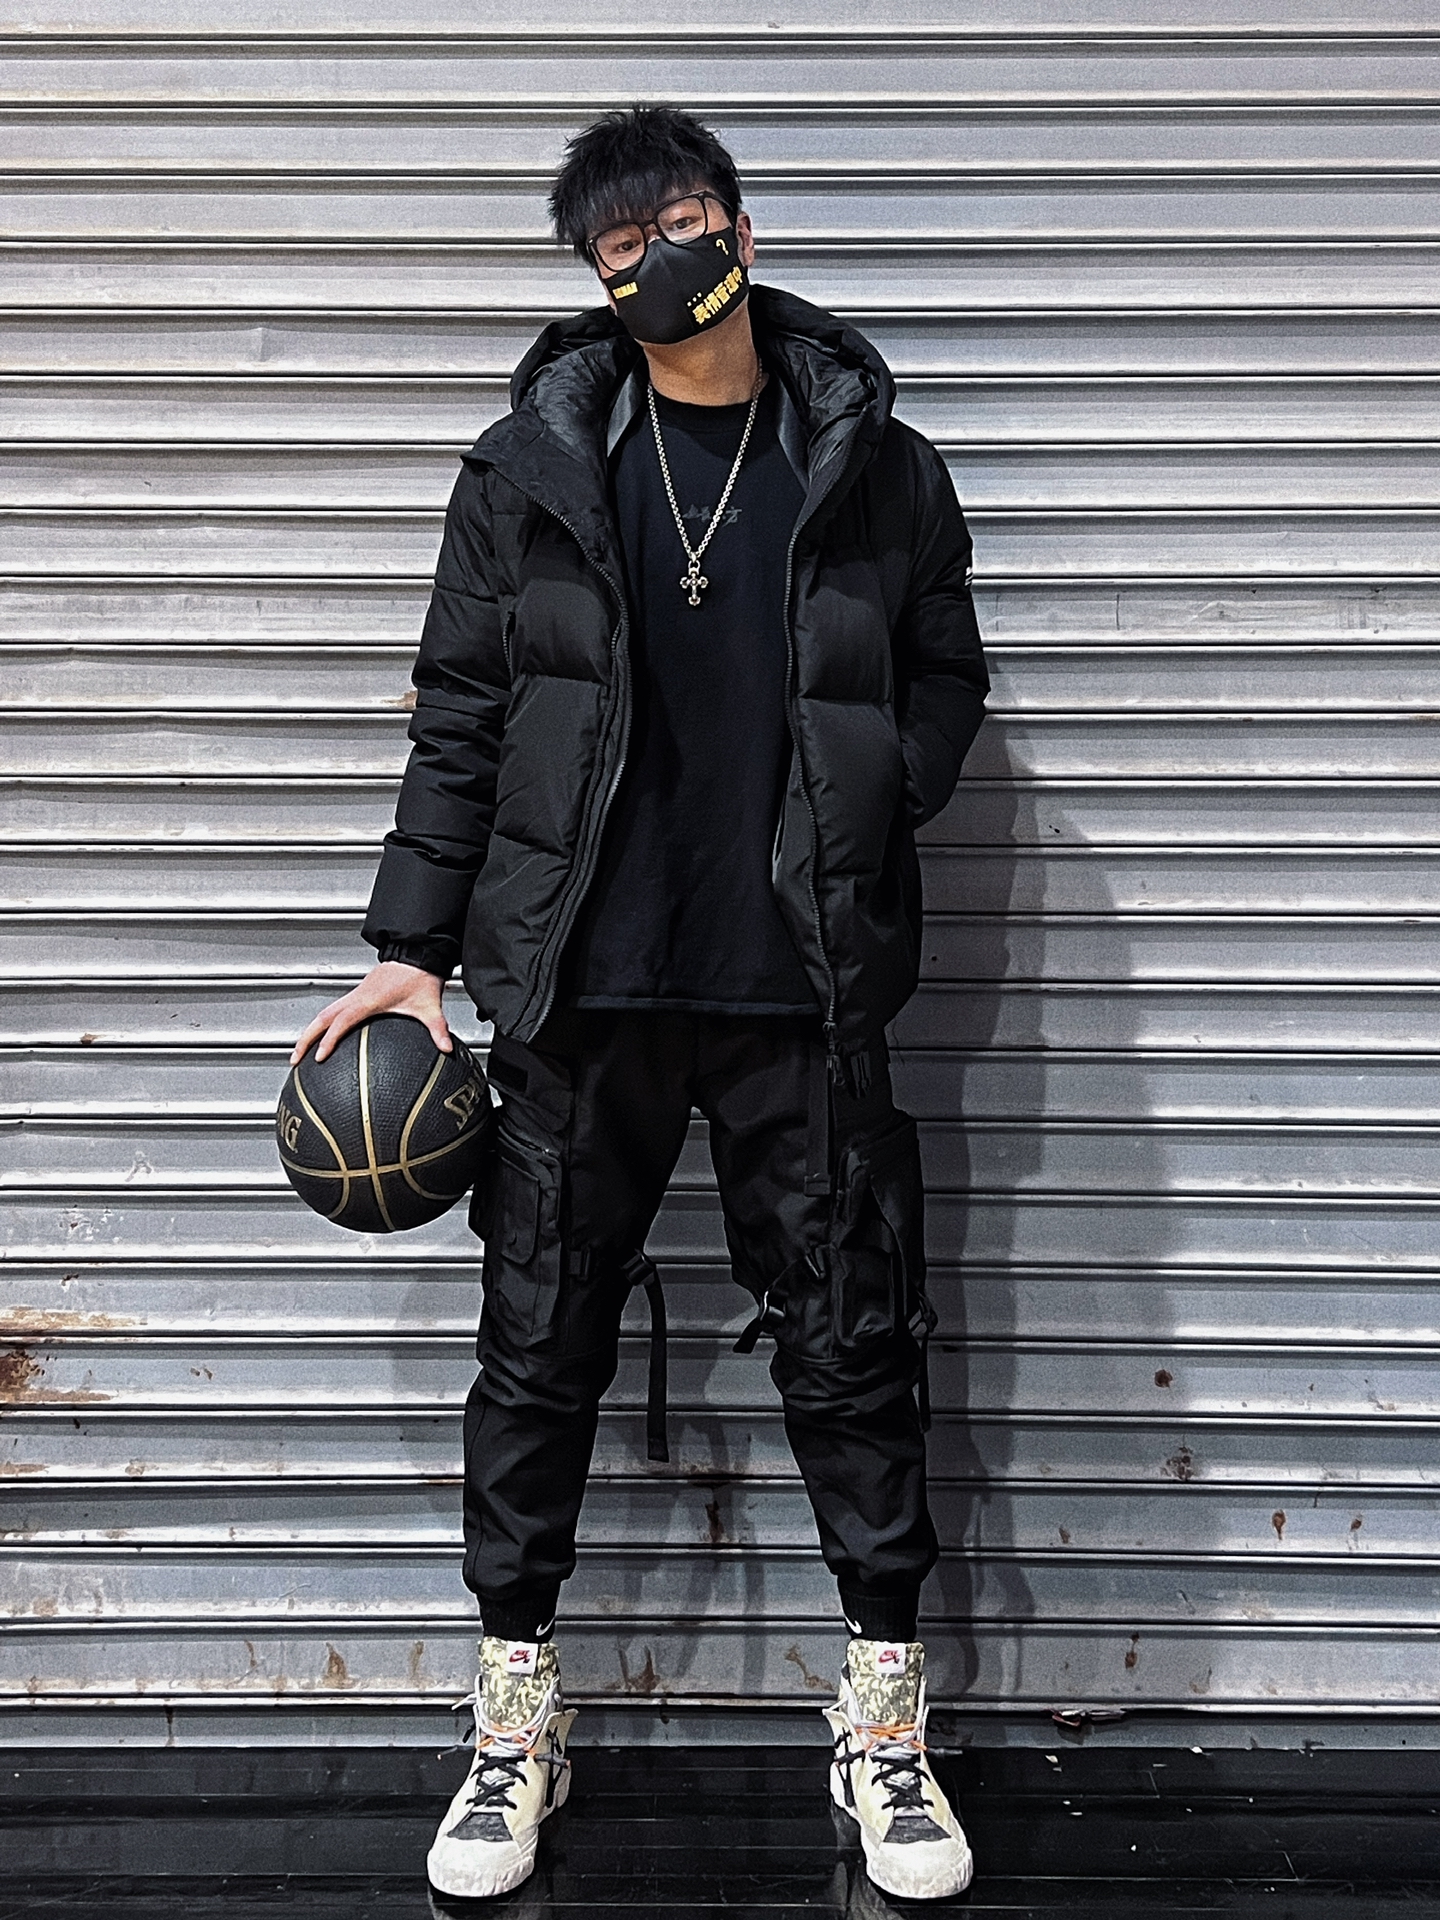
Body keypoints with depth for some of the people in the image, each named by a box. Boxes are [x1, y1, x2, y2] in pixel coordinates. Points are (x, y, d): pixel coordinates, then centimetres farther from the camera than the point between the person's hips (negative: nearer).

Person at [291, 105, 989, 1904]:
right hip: (580, 985, 0)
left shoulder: (878, 469, 5)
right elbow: (460, 716, 5)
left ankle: (883, 1713, 24)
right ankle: (516, 1714, 24)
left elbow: (945, 677, 13)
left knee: (851, 1343, 6)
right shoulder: (528, 470, 4)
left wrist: (861, 811, -4)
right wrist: (409, 941, 1)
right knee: (541, 1340, 6)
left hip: (804, 989, 0)